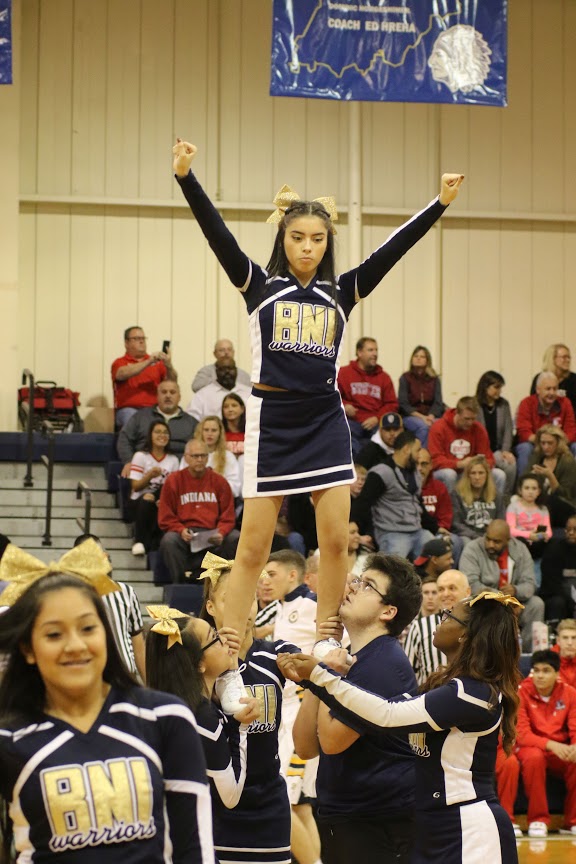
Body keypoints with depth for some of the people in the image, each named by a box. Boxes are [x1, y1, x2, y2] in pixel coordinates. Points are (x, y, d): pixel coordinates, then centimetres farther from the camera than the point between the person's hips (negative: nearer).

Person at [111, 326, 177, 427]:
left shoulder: (157, 362, 19)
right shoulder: (120, 363, 12)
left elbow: (172, 381, 7)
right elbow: (123, 374, -11)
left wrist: (169, 366, -14)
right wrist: (148, 362, -20)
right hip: (129, 409, -2)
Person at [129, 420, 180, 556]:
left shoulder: (173, 460, 13)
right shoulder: (140, 456, 6)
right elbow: (136, 486, 0)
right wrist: (149, 476, -19)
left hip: (163, 501, 2)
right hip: (139, 501, -2)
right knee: (146, 502, -38)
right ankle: (140, 540, -23)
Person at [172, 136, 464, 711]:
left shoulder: (341, 292, 9)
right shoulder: (259, 284, 2)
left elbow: (393, 249, 4)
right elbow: (216, 232, -10)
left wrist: (440, 203, -4)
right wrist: (185, 176, -22)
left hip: (325, 420, 3)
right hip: (272, 419, -3)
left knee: (336, 541, 1)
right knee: (253, 548, -3)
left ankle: (323, 654, 12)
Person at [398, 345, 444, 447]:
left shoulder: (435, 379, 12)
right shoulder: (405, 378, 6)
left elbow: (438, 403, 4)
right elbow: (403, 404, -2)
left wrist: (430, 416, -17)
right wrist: (421, 417, -15)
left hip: (431, 416, 2)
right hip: (410, 416, -2)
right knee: (423, 427, -35)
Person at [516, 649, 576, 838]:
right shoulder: (522, 692, -9)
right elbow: (521, 734, -13)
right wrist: (550, 745, -28)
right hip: (530, 748, -3)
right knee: (534, 757, -38)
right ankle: (538, 819, -23)